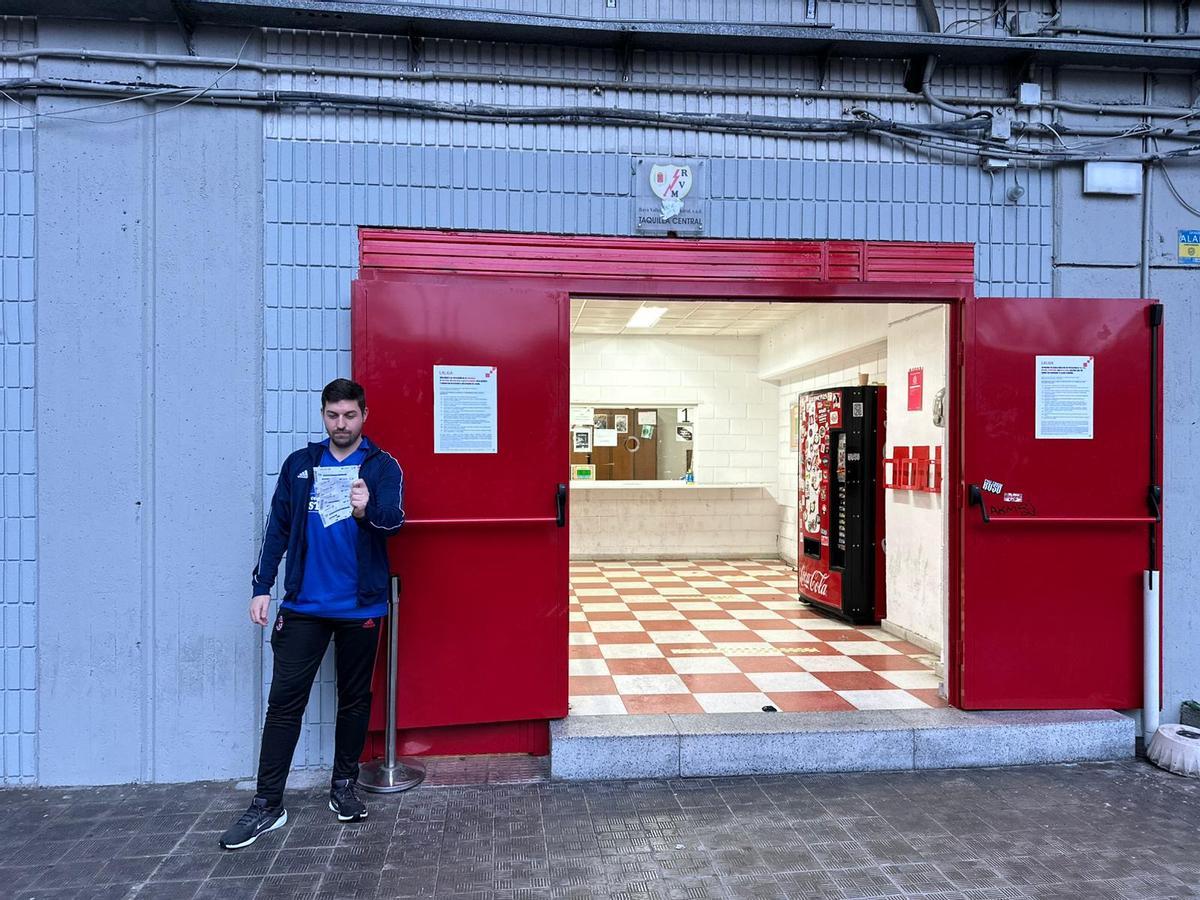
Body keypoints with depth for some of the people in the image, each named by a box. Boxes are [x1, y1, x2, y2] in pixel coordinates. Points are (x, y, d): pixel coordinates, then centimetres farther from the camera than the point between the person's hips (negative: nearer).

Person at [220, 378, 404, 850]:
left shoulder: (382, 466, -2)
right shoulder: (299, 464, 6)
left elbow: (394, 519, -16)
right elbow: (277, 527, 8)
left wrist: (368, 510, -38)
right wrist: (262, 588, 2)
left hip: (360, 607, -1)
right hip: (303, 605, 2)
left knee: (354, 698, 12)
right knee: (284, 700, 2)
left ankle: (344, 786, 28)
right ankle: (267, 804, 13)